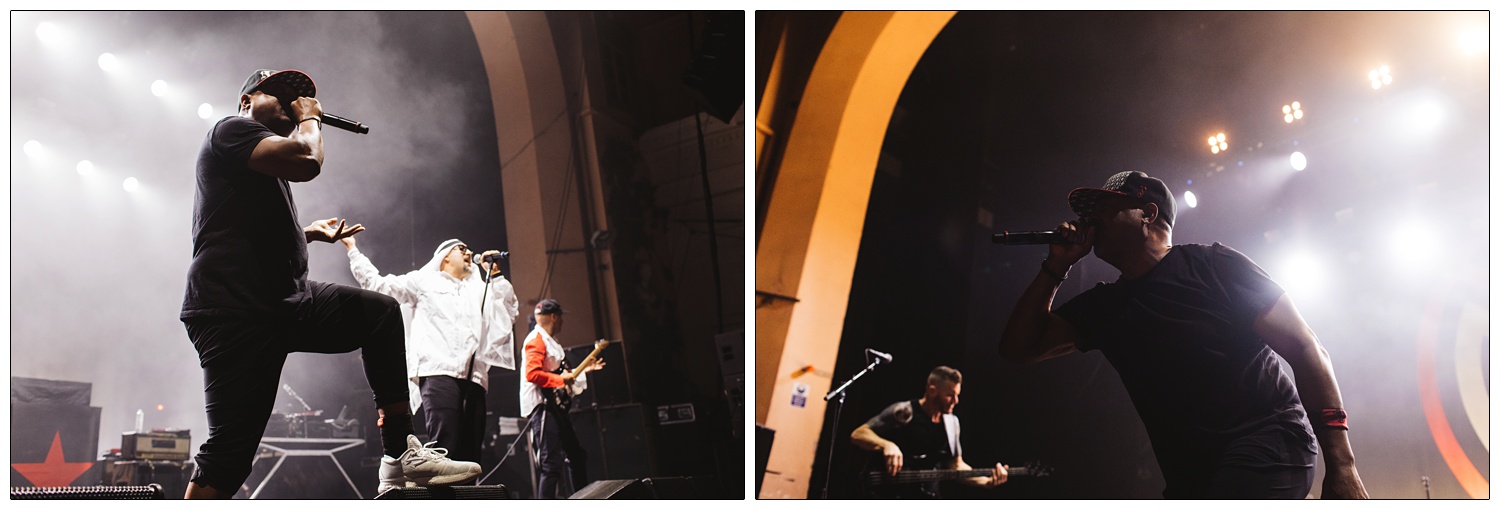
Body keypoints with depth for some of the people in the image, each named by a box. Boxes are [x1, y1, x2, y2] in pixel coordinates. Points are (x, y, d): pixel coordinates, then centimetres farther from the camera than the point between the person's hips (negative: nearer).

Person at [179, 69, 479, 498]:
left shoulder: (263, 157, 28)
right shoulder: (232, 129, -1)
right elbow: (306, 161, -20)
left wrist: (310, 233, 25)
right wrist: (310, 118, -1)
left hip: (285, 303, 10)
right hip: (234, 311, -10)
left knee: (380, 313, 3)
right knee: (231, 449, -13)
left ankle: (400, 456, -2)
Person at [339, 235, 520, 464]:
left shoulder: (478, 289, 30)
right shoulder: (424, 281, 19)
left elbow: (509, 314, 23)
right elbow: (377, 283, 18)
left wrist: (496, 277, 20)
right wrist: (353, 249, 19)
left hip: (473, 378, 5)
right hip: (438, 372, -5)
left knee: (470, 452, -2)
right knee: (445, 448, -21)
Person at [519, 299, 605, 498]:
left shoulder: (549, 341, 21)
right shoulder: (536, 340, -10)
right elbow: (532, 374, -24)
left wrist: (582, 370, 22)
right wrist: (561, 379, -18)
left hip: (555, 406, 11)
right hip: (542, 407, -11)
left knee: (577, 457, 15)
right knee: (552, 465, -15)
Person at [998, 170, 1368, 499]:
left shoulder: (1212, 266, -3)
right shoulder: (1102, 306, 13)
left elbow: (1305, 349, -5)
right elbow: (1018, 348, 11)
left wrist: (1341, 464, -14)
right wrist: (1055, 267, 4)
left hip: (1267, 445, -6)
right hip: (1192, 477, 7)